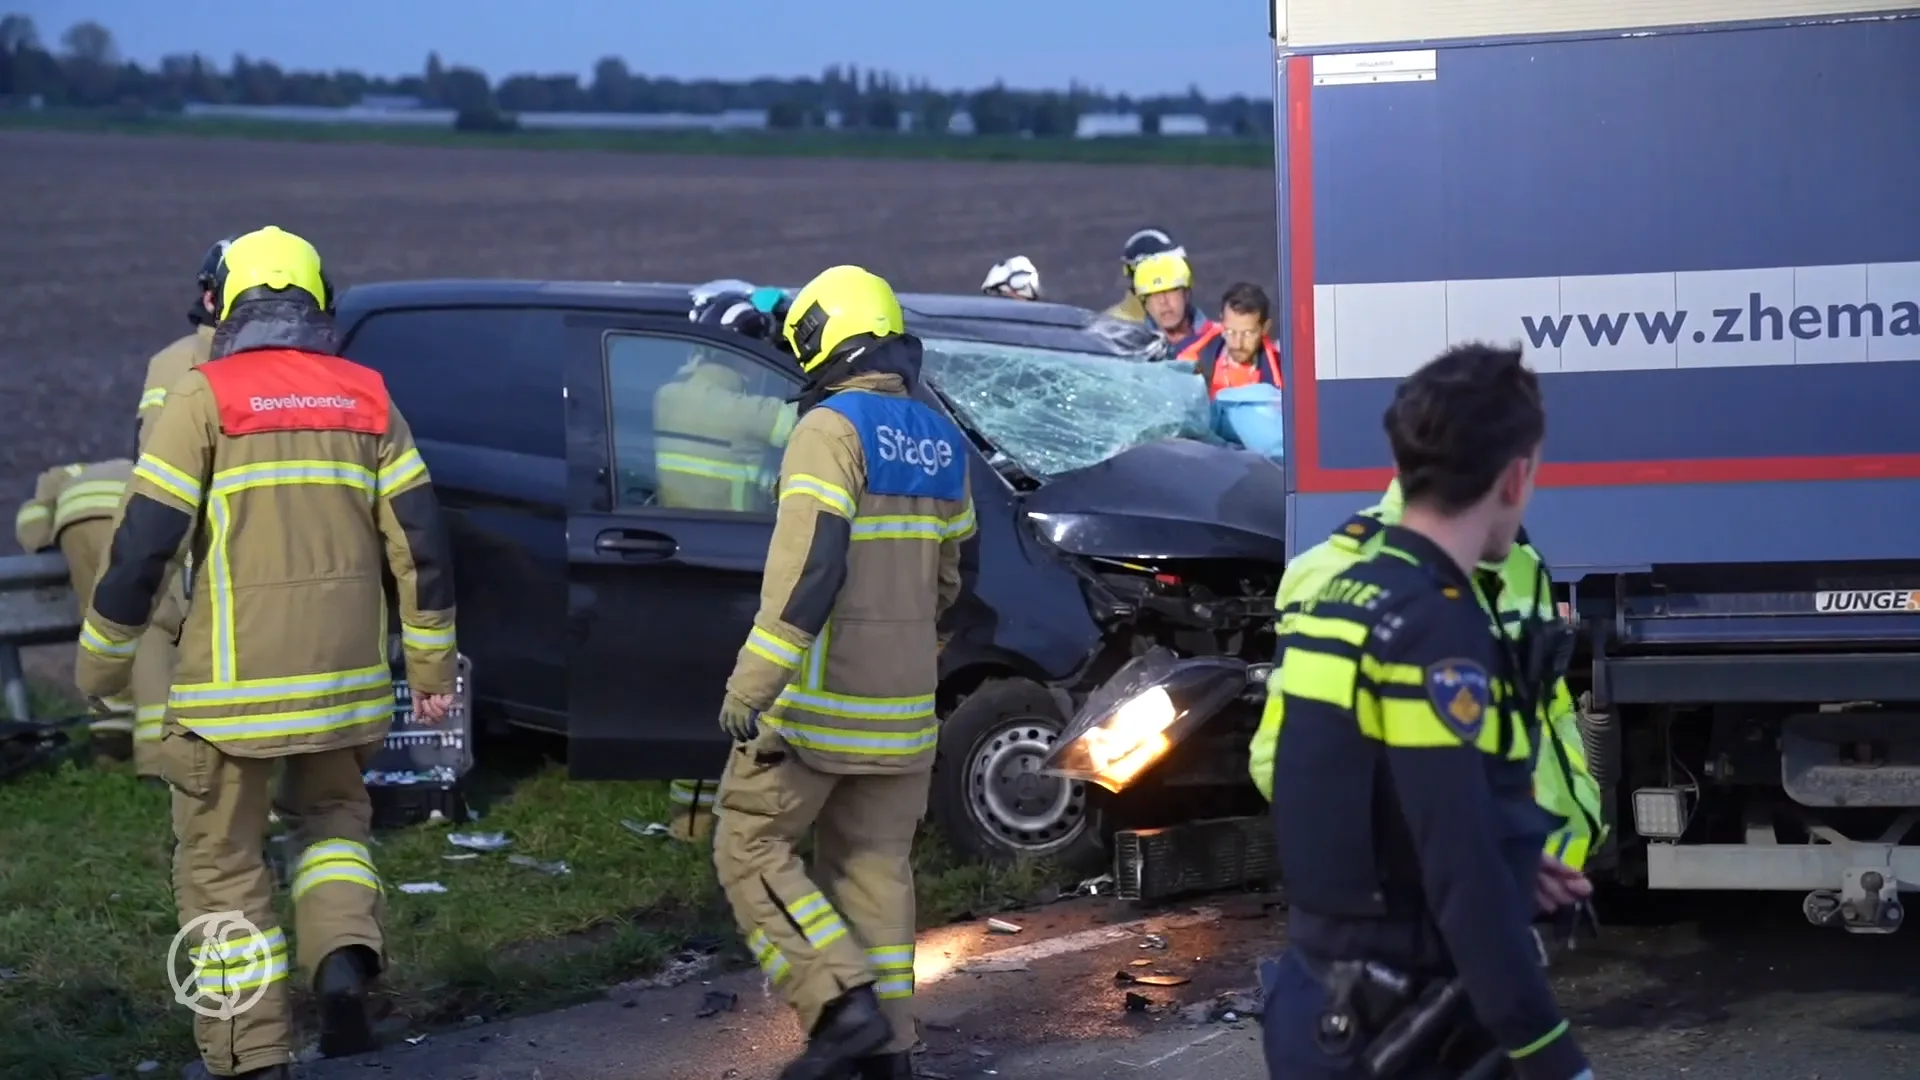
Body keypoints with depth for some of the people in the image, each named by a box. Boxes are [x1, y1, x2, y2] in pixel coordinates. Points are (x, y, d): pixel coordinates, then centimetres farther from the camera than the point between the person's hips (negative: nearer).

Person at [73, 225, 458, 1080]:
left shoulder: (204, 398, -5)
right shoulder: (366, 399, 6)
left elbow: (144, 543, -8)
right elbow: (420, 543, 4)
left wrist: (100, 664, 4)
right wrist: (432, 667, 13)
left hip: (233, 687, -4)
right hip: (345, 680, 4)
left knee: (221, 862, 9)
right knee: (333, 816, 26)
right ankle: (344, 957, 1)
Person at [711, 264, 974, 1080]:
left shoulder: (833, 429, -14)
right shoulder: (941, 443, 11)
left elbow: (809, 562, -25)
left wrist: (753, 679, -28)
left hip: (817, 702, -7)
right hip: (904, 703, 7)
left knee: (750, 849, 3)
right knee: (873, 865, 14)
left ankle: (843, 1004, -8)